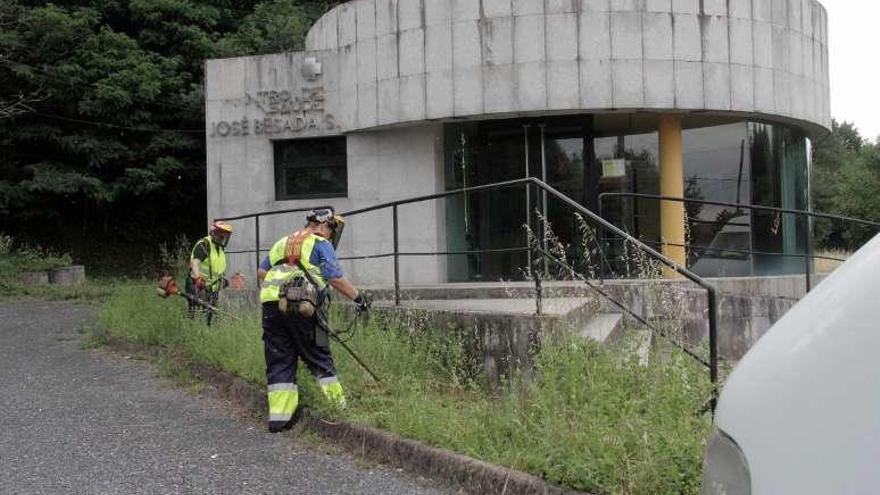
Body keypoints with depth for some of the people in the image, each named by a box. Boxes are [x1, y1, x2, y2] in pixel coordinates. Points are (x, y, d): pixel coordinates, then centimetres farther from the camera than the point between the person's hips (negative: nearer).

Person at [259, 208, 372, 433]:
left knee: (278, 361, 7)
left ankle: (278, 416, 3)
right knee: (319, 358, 5)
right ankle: (338, 406, 9)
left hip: (270, 304, 5)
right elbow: (335, 278, -3)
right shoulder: (321, 244, 5)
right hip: (302, 308, -5)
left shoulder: (282, 242, 26)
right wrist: (358, 297, 4)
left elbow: (262, 270, 28)